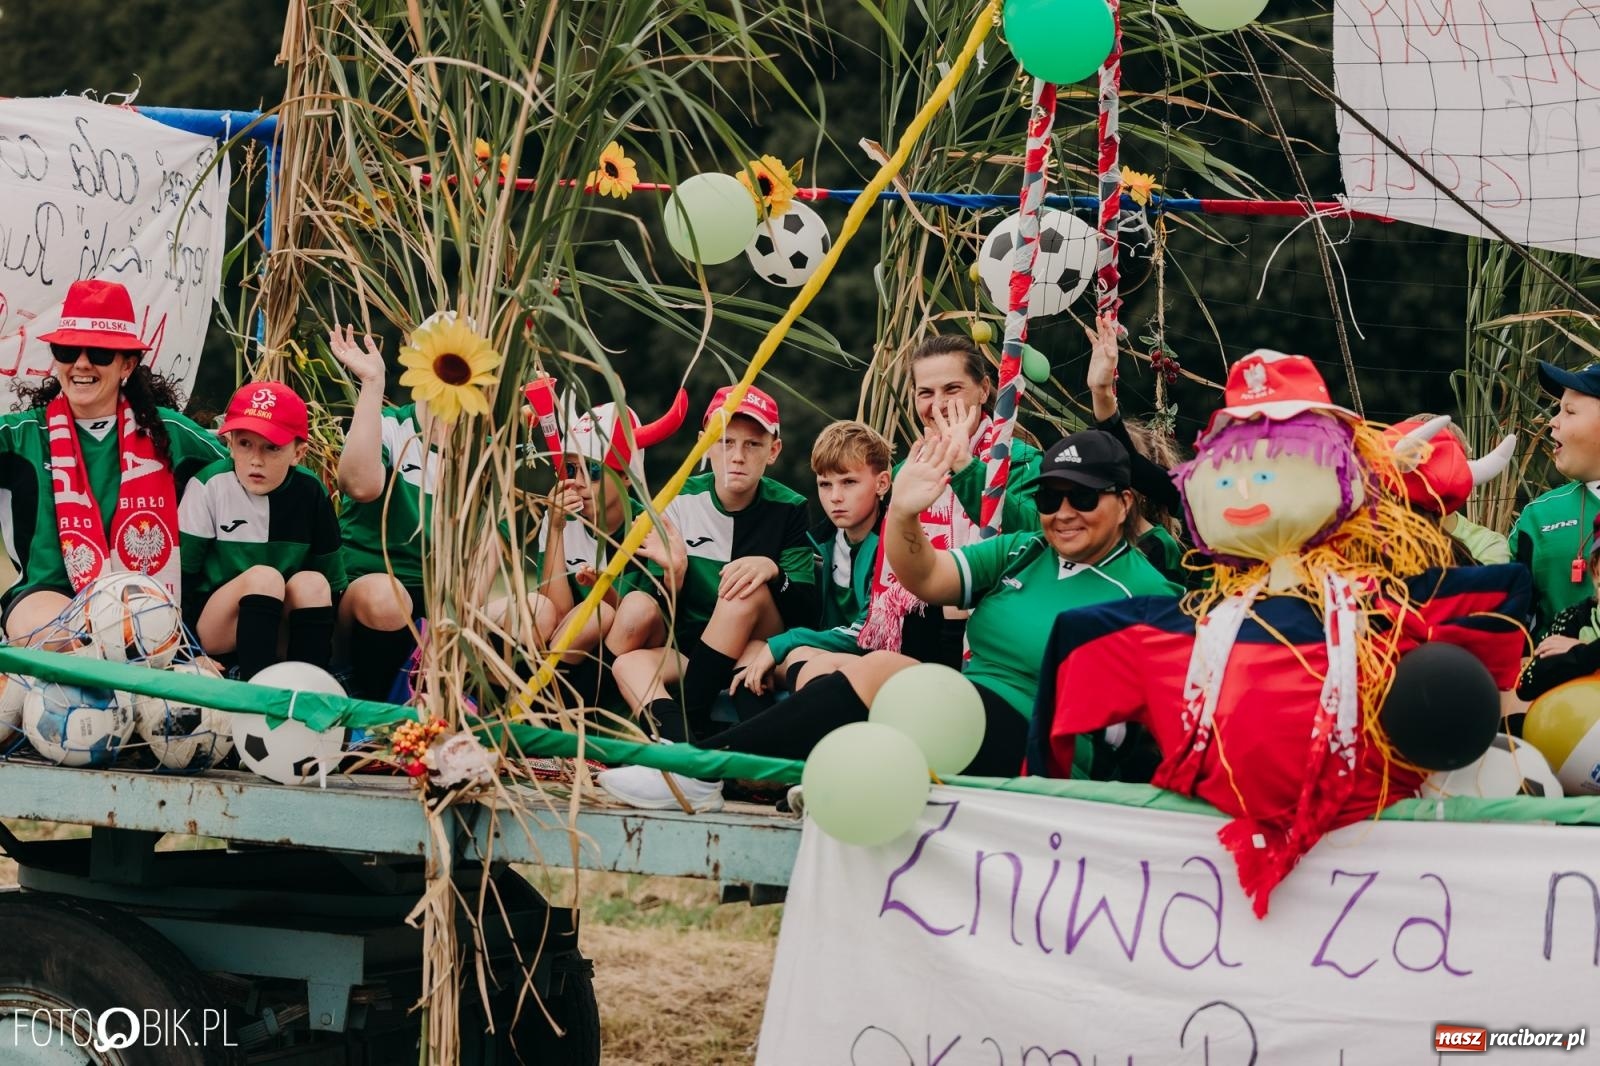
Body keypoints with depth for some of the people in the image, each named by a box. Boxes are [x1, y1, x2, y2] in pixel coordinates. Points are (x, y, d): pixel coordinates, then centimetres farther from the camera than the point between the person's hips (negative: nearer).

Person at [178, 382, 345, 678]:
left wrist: (328, 648, -7)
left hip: (281, 629, 3)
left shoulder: (310, 494, -5)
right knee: (263, 576, -27)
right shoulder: (210, 485, -13)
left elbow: (333, 583, 2)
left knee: (312, 582, -23)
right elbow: (179, 574, -10)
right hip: (211, 630, -3)